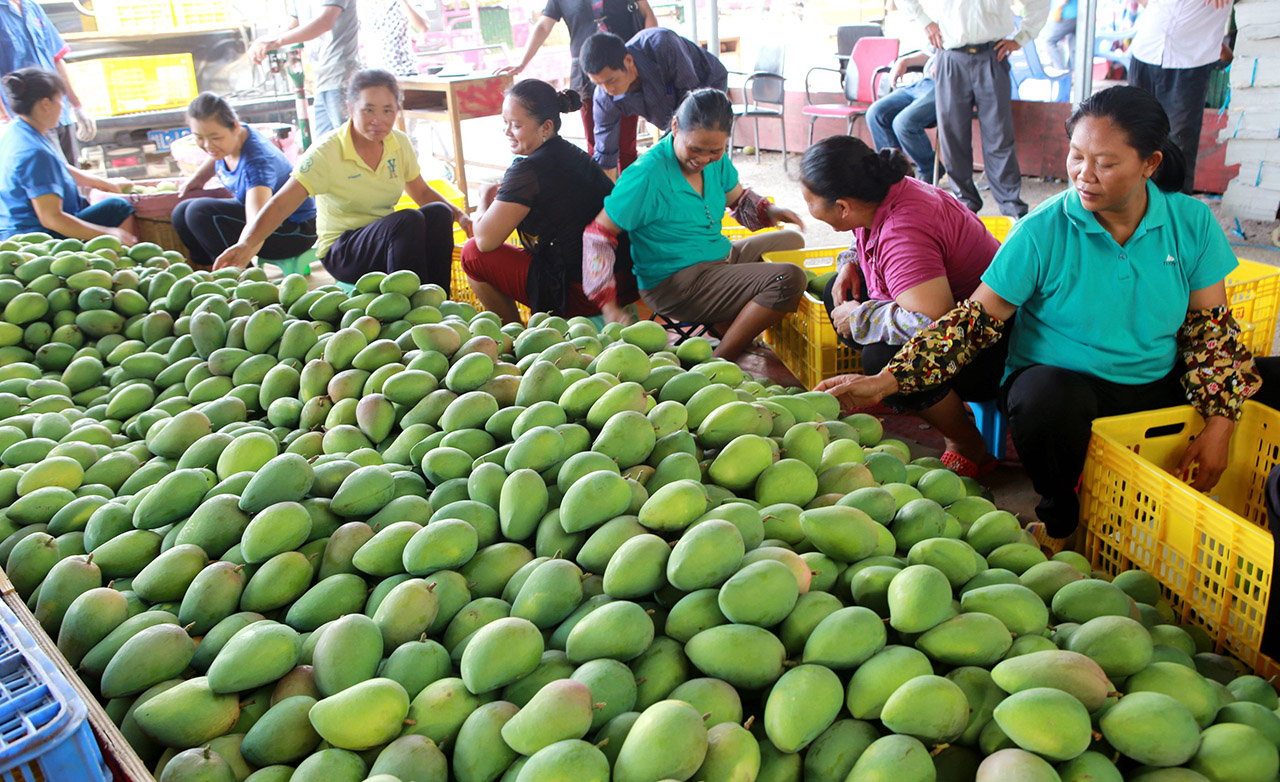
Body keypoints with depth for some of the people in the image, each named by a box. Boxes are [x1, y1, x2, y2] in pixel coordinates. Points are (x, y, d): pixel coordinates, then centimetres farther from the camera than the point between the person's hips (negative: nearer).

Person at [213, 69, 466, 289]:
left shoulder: (399, 144, 2)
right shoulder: (327, 152, -14)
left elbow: (422, 192, 14)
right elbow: (280, 204, -21)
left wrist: (459, 215, -4)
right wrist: (247, 243, -37)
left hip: (387, 241, 5)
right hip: (340, 252, -5)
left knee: (438, 212, -24)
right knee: (408, 220, -33)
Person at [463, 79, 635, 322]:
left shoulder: (529, 170, -16)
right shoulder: (575, 155, 10)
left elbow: (486, 240, -14)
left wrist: (485, 200, 7)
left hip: (582, 296, -9)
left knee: (473, 254, 1)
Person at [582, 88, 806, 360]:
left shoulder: (715, 159, 0)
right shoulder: (647, 175, -21)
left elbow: (738, 197, 20)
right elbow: (598, 233, -17)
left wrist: (768, 211, -3)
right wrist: (607, 302, -25)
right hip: (673, 284, -10)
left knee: (793, 241, 25)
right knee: (789, 280, -21)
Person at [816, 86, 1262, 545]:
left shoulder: (1192, 223, -1)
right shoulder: (1043, 231, -10)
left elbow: (1211, 326, 4)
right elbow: (976, 319, -10)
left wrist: (1219, 427, -7)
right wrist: (885, 382, -20)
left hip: (1160, 387, 4)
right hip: (1059, 381, -4)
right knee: (1047, 397, -37)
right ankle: (1059, 517, -6)